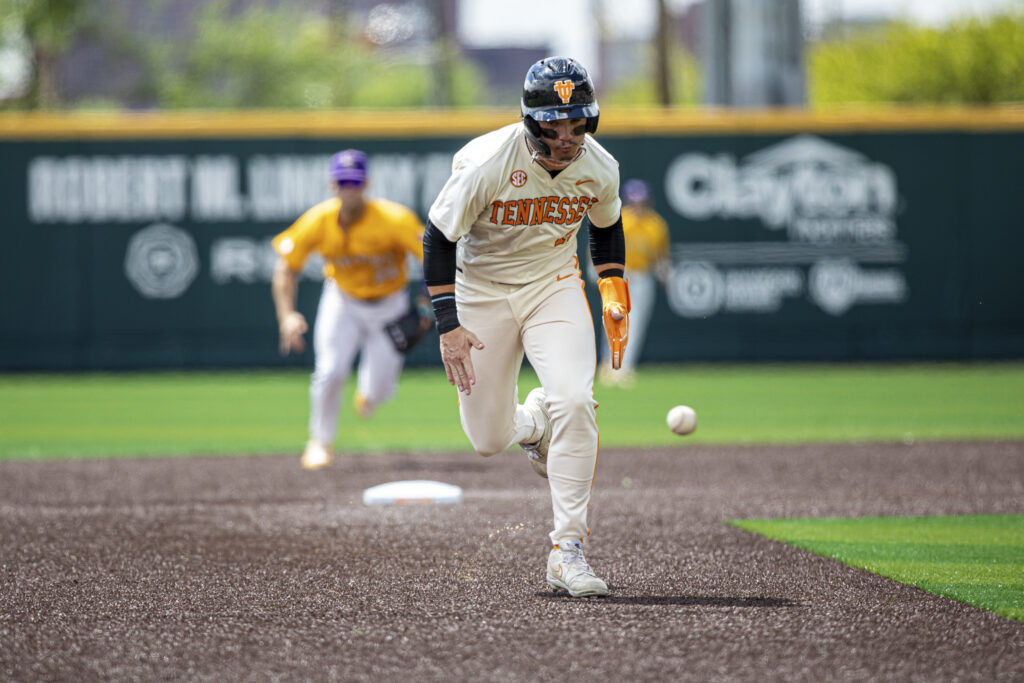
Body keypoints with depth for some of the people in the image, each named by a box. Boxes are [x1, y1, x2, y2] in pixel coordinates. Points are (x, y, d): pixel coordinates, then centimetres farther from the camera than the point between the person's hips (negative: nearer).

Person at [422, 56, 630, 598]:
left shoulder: (599, 168, -13)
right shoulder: (487, 163, -26)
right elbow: (438, 239, -18)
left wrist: (614, 297, 2)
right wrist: (449, 325, -23)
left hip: (554, 288, 2)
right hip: (483, 293, -2)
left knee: (574, 402, -23)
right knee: (489, 440, 2)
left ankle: (567, 552, -17)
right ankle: (532, 423, 42)